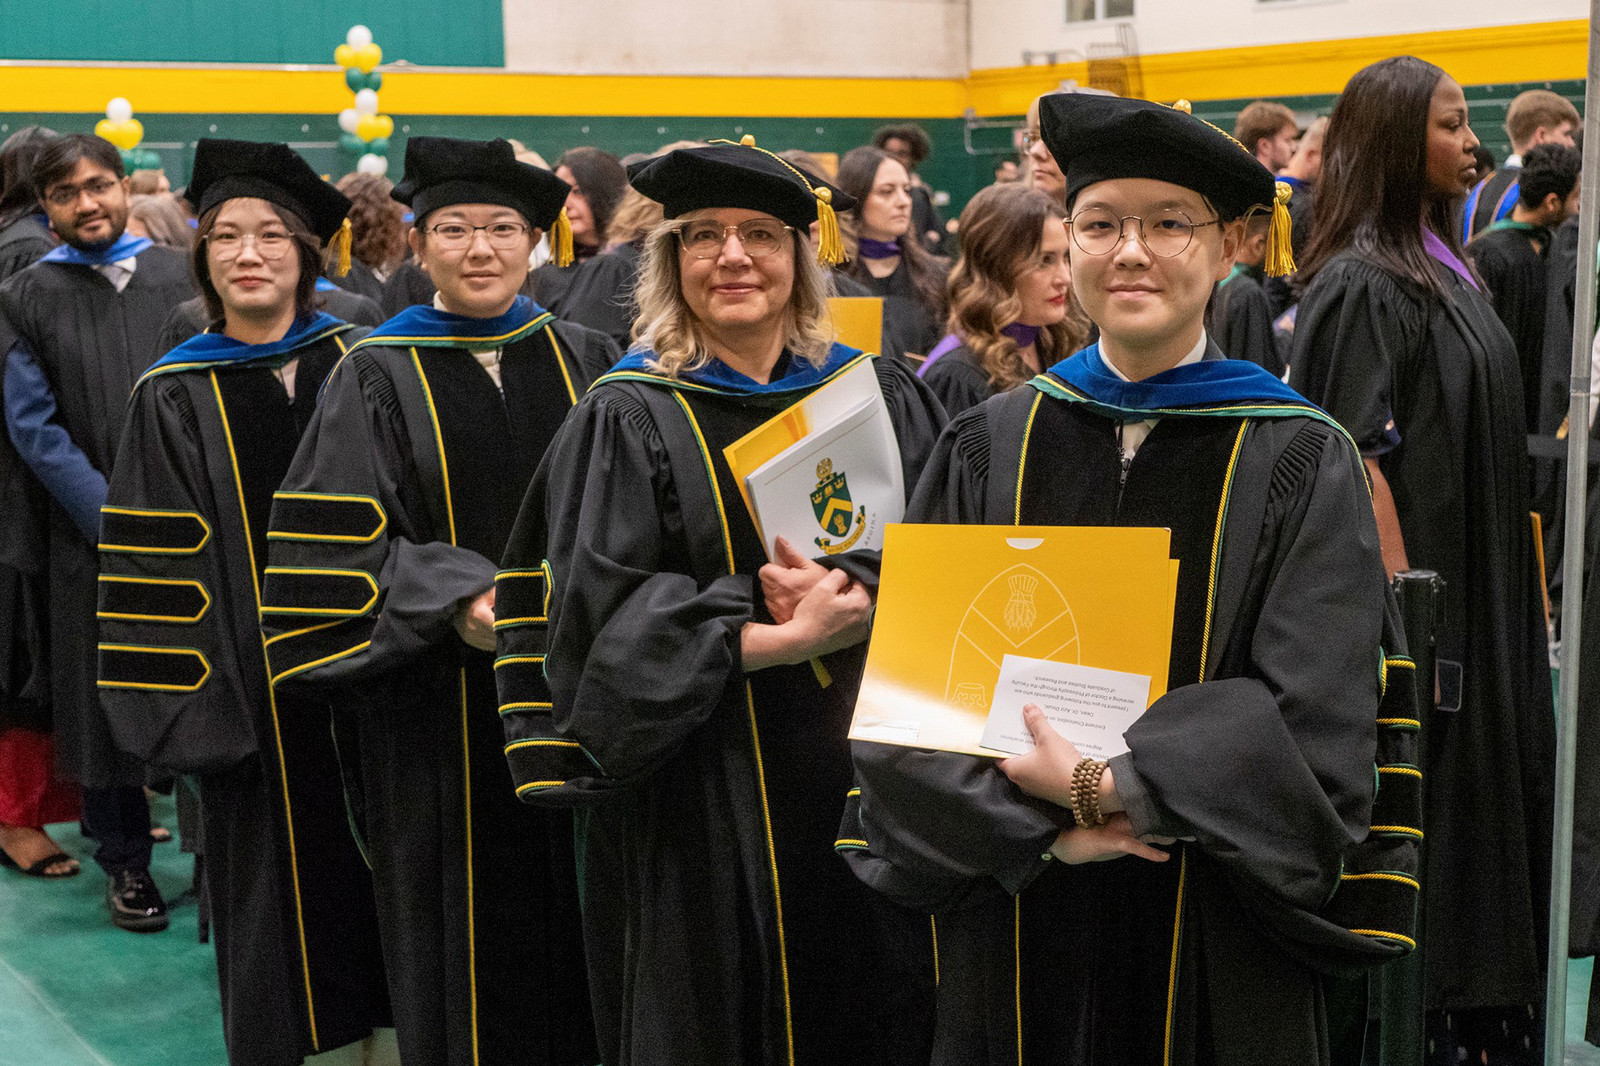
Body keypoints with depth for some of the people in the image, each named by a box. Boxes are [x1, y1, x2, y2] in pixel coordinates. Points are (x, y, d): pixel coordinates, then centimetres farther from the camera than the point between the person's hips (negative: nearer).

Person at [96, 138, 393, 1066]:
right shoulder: (176, 398, -2)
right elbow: (155, 573, -4)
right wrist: (195, 713, -11)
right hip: (257, 700, -1)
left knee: (378, 876, 8)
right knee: (285, 894, 5)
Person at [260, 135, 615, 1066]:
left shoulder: (586, 362, 7)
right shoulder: (377, 377, -1)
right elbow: (338, 543, -8)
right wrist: (459, 599, -21)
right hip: (439, 704, -2)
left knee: (573, 915, 10)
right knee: (467, 929, 6)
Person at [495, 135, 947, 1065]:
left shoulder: (883, 397, 7)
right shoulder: (629, 420, -3)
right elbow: (597, 609, -12)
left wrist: (855, 596, -19)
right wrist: (764, 637, -22)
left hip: (872, 778, 3)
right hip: (700, 804, -3)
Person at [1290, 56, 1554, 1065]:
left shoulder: (1439, 263, 13)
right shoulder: (1361, 281, -16)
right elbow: (1360, 457, -21)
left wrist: (1517, 588, 18)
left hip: (1481, 585, 9)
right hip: (1422, 585, -9)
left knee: (1489, 784, 15)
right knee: (1425, 798, 0)